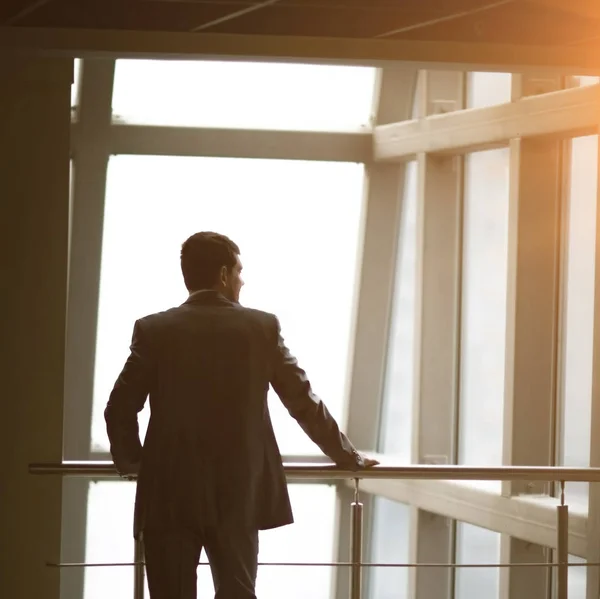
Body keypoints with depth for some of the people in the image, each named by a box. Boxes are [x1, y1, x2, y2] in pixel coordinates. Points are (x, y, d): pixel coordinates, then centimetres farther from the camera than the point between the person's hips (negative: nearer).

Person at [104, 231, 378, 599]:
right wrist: (349, 458, 19)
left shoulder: (154, 330, 0)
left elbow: (120, 409, -1)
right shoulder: (262, 327, 1)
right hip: (238, 495, 0)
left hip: (170, 494, 0)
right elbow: (305, 403, 5)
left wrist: (132, 464, 18)